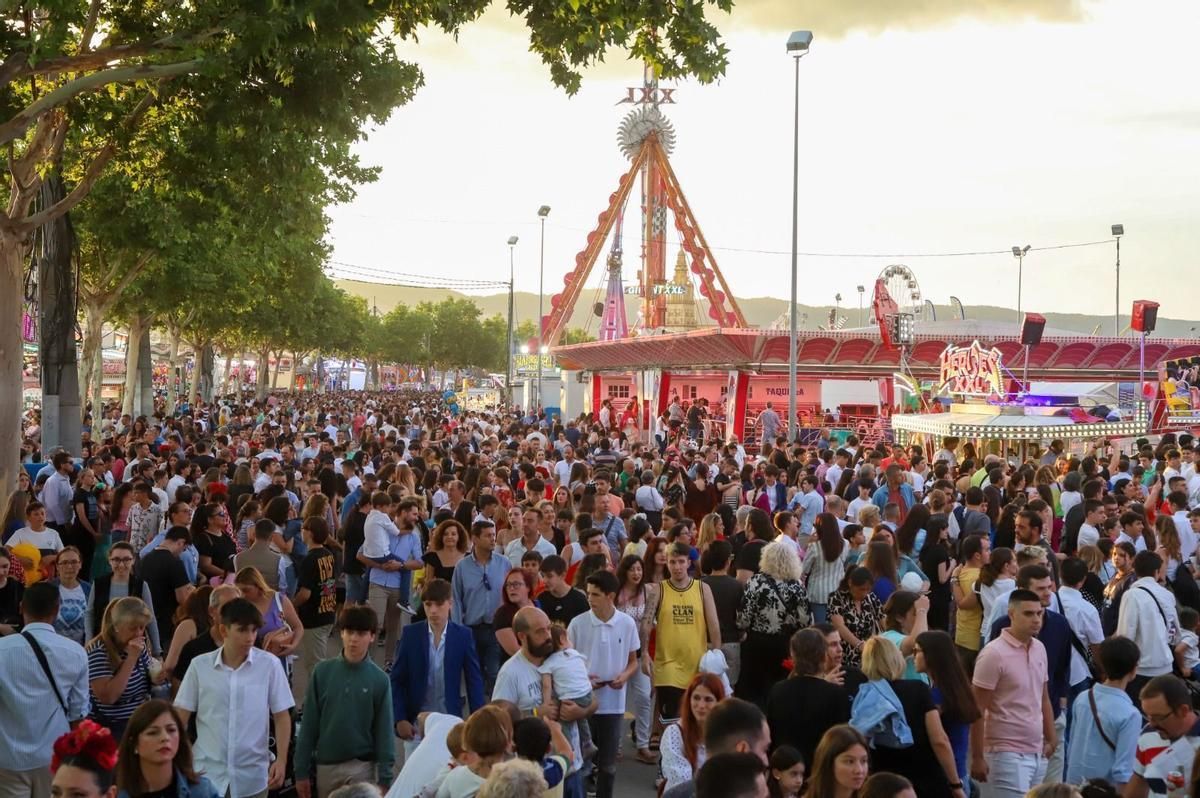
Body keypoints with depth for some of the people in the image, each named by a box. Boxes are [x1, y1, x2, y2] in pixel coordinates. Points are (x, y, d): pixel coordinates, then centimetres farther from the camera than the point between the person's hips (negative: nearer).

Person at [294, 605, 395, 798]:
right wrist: (302, 771, 0)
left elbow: (384, 733, -3)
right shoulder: (322, 671, -3)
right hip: (326, 766, 2)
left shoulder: (379, 680, -6)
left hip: (363, 768, -2)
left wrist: (384, 779, -5)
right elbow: (309, 725, 1)